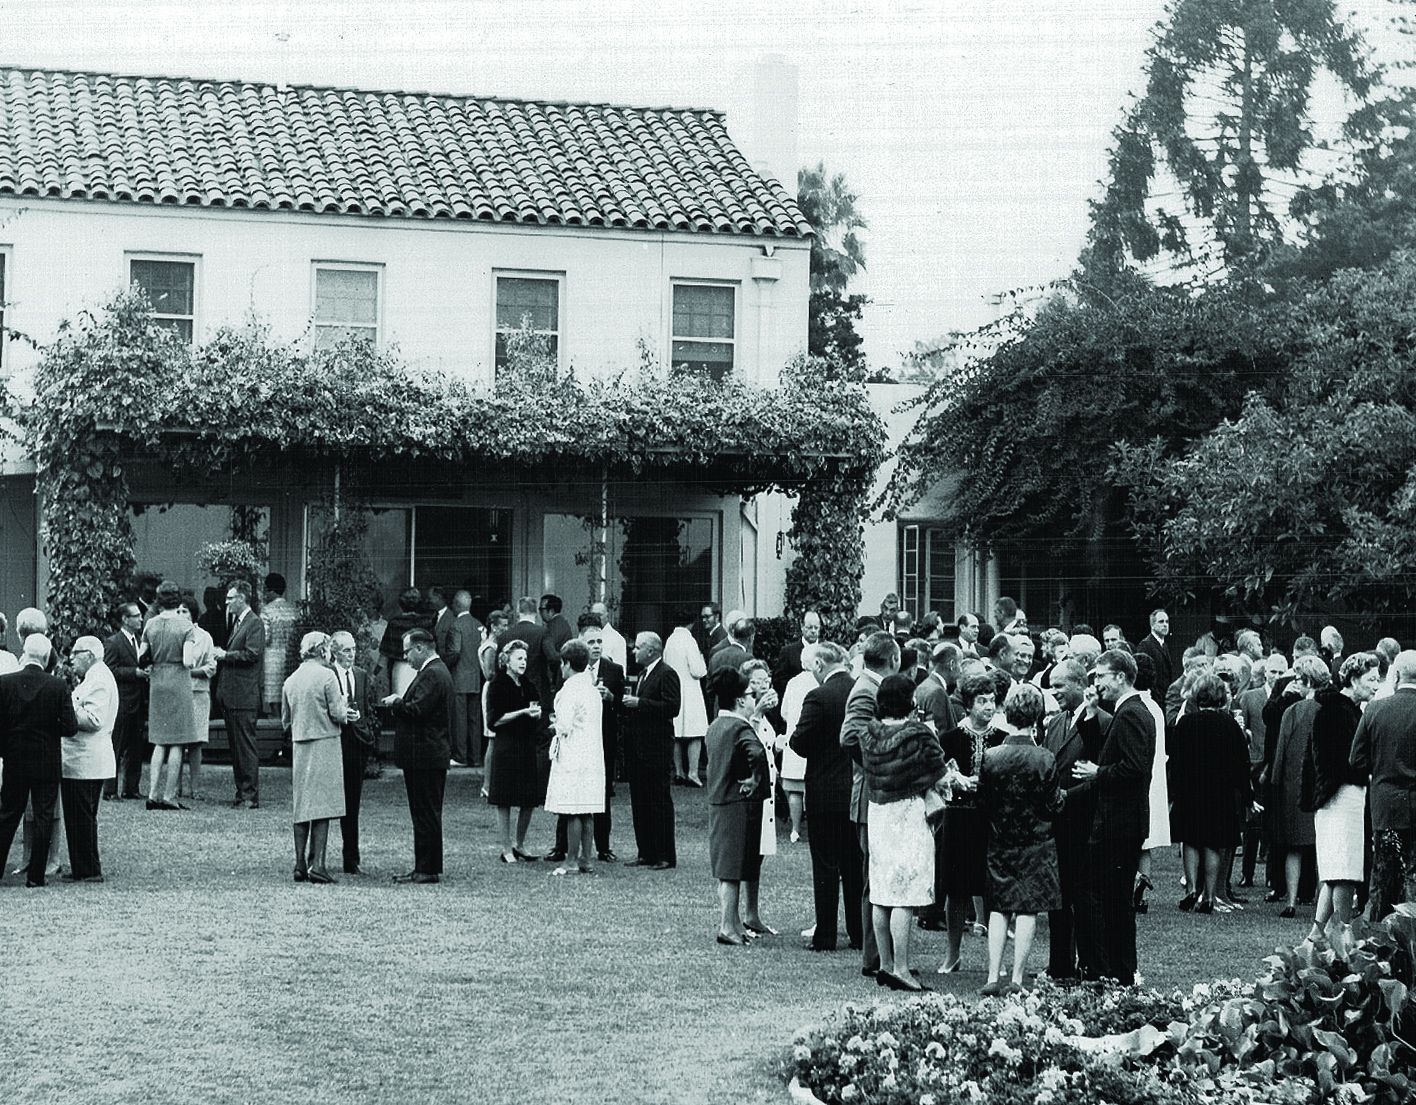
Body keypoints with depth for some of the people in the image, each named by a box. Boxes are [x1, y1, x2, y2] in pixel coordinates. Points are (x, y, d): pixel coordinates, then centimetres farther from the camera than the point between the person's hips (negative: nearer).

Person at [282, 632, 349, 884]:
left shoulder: (290, 681, 8)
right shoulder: (326, 676, -9)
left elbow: (285, 721, 14)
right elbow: (338, 714, -10)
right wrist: (344, 705, 10)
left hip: (299, 746, 5)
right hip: (324, 743, -5)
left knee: (301, 806, 10)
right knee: (322, 805, -5)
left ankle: (300, 864, 8)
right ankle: (317, 863, -11)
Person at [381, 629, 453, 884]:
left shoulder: (432, 674, -16)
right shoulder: (435, 671, 18)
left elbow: (417, 709, -24)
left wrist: (395, 703, -9)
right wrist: (400, 703, 5)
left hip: (425, 756, -11)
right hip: (423, 755, 11)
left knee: (427, 814, -6)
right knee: (424, 814, 13)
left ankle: (428, 869, -3)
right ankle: (424, 867, 17)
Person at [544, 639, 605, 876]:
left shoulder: (569, 691, -12)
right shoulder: (593, 690, 14)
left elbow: (564, 726, -17)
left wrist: (556, 723, 4)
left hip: (573, 757, -8)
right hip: (593, 757, 8)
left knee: (573, 812, -6)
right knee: (587, 813, 9)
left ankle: (571, 861, -6)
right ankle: (585, 859, 11)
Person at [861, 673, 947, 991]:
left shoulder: (869, 733, 1)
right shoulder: (919, 734, -14)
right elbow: (938, 776, -5)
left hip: (877, 811, 6)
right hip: (910, 812, -6)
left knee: (881, 893, 11)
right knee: (905, 897, -6)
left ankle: (885, 964, 17)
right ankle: (900, 969, -8)